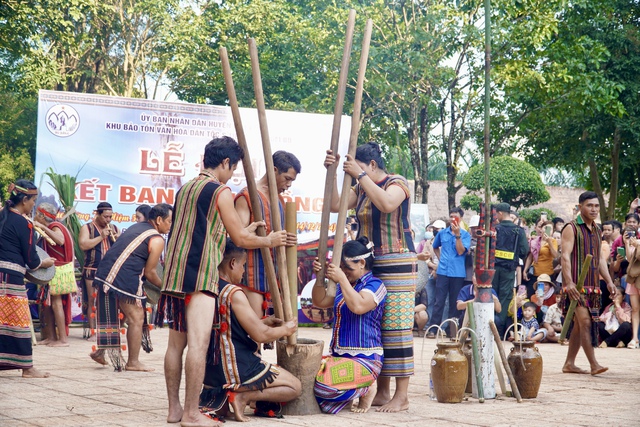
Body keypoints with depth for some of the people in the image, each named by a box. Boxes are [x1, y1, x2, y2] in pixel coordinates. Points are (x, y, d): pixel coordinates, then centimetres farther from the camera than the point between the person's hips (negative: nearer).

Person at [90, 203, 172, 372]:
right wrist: (163, 286, 15)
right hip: (125, 279, -8)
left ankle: (100, 351, 25)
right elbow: (149, 272, -4)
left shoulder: (136, 227, 20)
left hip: (104, 274, 8)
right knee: (136, 320, 3)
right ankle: (133, 362, 8)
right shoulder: (157, 240, -4)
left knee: (111, 316, 22)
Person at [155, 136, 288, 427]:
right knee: (198, 343, -9)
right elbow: (241, 239, -1)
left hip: (174, 272, 9)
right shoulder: (221, 192, -5)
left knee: (176, 343, 10)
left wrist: (245, 230, 34)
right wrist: (269, 241, 17)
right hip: (200, 276, -9)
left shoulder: (185, 189, 19)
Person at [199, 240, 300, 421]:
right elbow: (261, 335, -16)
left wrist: (262, 322, 21)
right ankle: (242, 397, -10)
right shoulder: (234, 293, -18)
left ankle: (218, 398, 12)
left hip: (211, 372, 8)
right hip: (236, 371, -8)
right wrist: (285, 329, 3)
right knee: (294, 387, 5)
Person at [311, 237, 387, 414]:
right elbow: (320, 301, 16)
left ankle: (366, 388, -1)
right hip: (338, 356, 8)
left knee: (326, 383, -33)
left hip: (364, 359, -8)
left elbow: (358, 306, -26)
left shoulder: (374, 285, -8)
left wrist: (342, 279, -20)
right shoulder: (344, 286, 18)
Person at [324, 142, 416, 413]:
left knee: (395, 328, -9)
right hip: (369, 266, 8)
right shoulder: (361, 190, 16)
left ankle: (401, 396, -7)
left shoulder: (397, 183, -6)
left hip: (397, 265, -8)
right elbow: (335, 205, 6)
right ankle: (382, 391, 12)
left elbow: (386, 204, -26)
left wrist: (360, 175, -21)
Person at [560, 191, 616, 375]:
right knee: (585, 322, -14)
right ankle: (594, 365, -17)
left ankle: (569, 364, 15)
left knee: (579, 325, 9)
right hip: (576, 285, -7)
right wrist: (569, 282, -24)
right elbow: (565, 256, -14)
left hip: (592, 285, 8)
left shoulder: (597, 230, 17)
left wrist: (609, 281, 12)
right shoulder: (571, 228, -6)